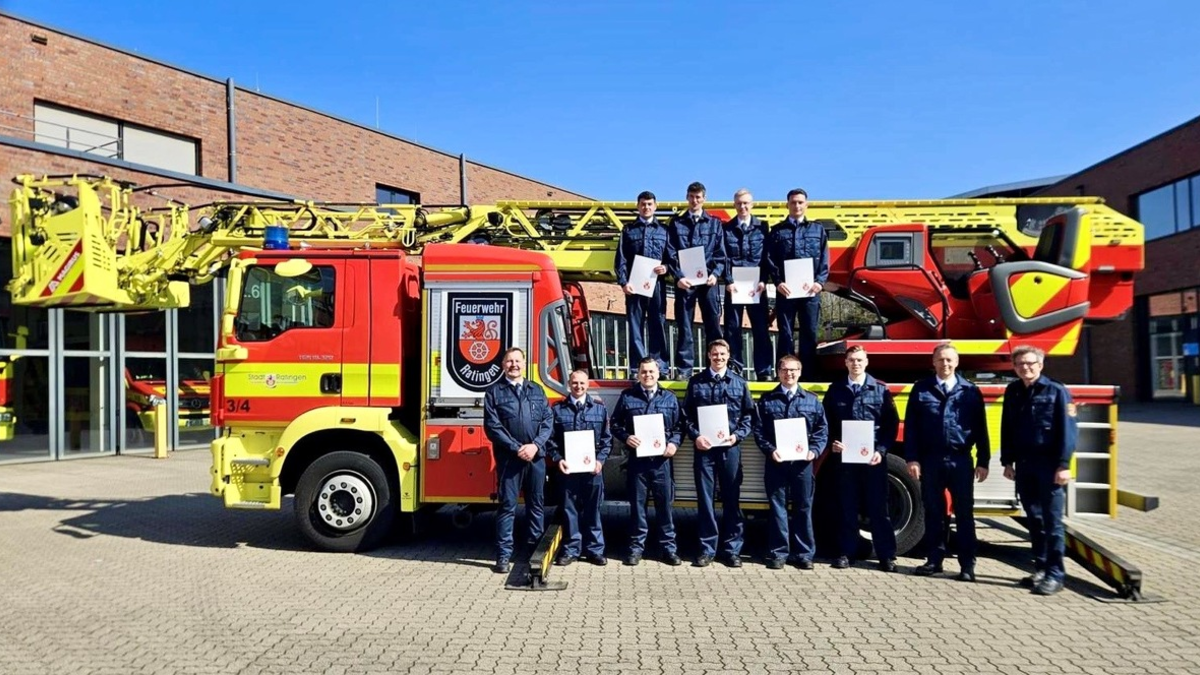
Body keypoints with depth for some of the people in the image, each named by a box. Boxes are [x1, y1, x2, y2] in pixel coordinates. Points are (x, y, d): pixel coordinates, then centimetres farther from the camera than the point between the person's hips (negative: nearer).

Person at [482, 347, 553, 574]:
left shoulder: (537, 390, 13)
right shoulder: (494, 392, 3)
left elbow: (548, 421, 6)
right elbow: (492, 426, -6)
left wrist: (535, 445, -9)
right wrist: (517, 448, -12)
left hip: (536, 457, 3)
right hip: (508, 458, -3)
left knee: (536, 504, 10)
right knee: (507, 506, 0)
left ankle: (536, 549, 20)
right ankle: (504, 555, 5)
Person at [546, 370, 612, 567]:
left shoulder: (600, 408, 7)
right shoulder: (557, 409, 6)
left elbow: (607, 438, 6)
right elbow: (551, 438, 5)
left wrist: (600, 459, -6)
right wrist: (557, 459, -8)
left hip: (593, 468, 0)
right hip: (568, 468, 0)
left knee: (592, 509, 6)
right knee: (570, 509, 6)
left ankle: (594, 549, 15)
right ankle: (571, 549, 15)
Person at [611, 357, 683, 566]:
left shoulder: (670, 398, 9)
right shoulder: (627, 396, 5)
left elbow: (679, 426, 10)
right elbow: (615, 424, 7)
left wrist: (674, 443, -7)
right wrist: (626, 437, -10)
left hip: (661, 460, 1)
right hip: (637, 459, -1)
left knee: (665, 503, 4)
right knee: (637, 503, 6)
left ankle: (668, 547, 14)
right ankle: (636, 547, 15)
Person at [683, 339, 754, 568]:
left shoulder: (739, 383, 9)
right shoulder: (696, 382, 7)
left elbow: (749, 414, 8)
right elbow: (686, 414, 5)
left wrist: (738, 434, -7)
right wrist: (695, 436, -9)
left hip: (730, 447, 1)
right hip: (704, 447, 0)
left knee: (732, 499, 6)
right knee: (705, 499, 4)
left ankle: (732, 549, 16)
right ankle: (707, 548, 14)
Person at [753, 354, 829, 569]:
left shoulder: (812, 400, 9)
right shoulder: (767, 400, 6)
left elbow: (822, 430, 6)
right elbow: (758, 430, 1)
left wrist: (814, 451, -9)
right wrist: (770, 451, -12)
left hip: (802, 463, 1)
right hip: (776, 462, -1)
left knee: (803, 508, 7)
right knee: (778, 507, 4)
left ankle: (804, 553, 16)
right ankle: (778, 552, 12)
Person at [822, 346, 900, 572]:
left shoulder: (880, 389, 4)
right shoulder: (835, 389, 8)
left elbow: (892, 423, 2)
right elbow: (826, 421, 10)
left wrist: (881, 450, -8)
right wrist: (832, 443, -6)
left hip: (873, 457, -1)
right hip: (845, 457, 1)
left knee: (878, 507, 4)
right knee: (847, 507, 7)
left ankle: (886, 555, 12)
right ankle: (845, 552, 16)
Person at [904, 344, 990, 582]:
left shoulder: (970, 391, 5)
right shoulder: (921, 389, 4)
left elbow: (980, 429, 6)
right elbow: (911, 426, 2)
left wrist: (983, 461, 1)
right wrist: (912, 458, -5)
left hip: (961, 461, 0)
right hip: (930, 460, 1)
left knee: (964, 513, 4)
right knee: (933, 512, 8)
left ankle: (967, 564, 11)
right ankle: (935, 560, 18)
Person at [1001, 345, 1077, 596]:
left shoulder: (1056, 391, -6)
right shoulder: (1013, 392, 10)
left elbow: (1067, 430, -10)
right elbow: (1007, 429, 15)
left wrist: (1063, 465, -15)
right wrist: (1008, 461, 12)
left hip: (1049, 465, -5)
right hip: (1024, 464, 6)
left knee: (1052, 521, -2)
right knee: (1034, 519, 12)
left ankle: (1055, 574, 3)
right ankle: (1041, 568, 20)